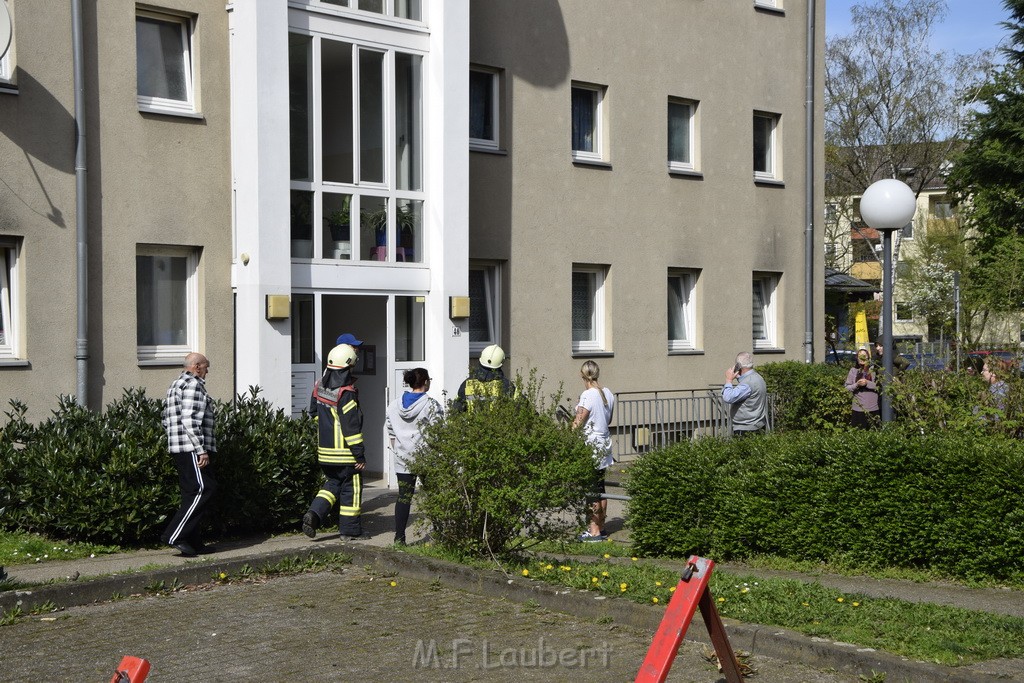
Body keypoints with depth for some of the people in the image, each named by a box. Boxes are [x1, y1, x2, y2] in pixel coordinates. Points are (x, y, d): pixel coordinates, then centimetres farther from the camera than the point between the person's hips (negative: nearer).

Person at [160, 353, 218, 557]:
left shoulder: (176, 385, 23)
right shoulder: (192, 385, -9)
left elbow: (166, 421, 24)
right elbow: (190, 421, -19)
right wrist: (201, 450, -21)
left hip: (178, 448, 11)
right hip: (192, 448, -11)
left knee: (192, 493, 10)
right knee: (202, 490, -12)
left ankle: (193, 542, 10)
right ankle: (174, 535, -17)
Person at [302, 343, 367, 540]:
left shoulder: (320, 387, 4)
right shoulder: (346, 393, -20)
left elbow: (314, 412, 18)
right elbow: (351, 426, -20)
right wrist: (360, 455, -15)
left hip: (324, 450, 7)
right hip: (345, 452, -7)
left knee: (333, 484, 21)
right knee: (351, 489, 6)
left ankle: (314, 514, 2)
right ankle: (350, 530, 12)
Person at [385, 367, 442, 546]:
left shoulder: (395, 404, 5)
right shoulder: (431, 405, -11)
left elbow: (390, 430, 11)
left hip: (402, 458, 4)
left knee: (404, 497, 5)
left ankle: (399, 537, 2)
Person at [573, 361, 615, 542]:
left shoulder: (588, 395, -16)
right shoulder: (608, 394, 6)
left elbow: (578, 422, -17)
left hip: (590, 446, -8)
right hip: (604, 444, 8)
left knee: (591, 491, -3)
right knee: (600, 488, 15)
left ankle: (594, 532, 0)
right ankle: (601, 527, 23)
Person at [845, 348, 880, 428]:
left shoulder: (874, 370, 1)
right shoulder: (853, 371, 6)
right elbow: (847, 388, 5)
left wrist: (867, 383, -18)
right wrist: (857, 385, -13)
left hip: (873, 409, -1)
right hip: (858, 409, 1)